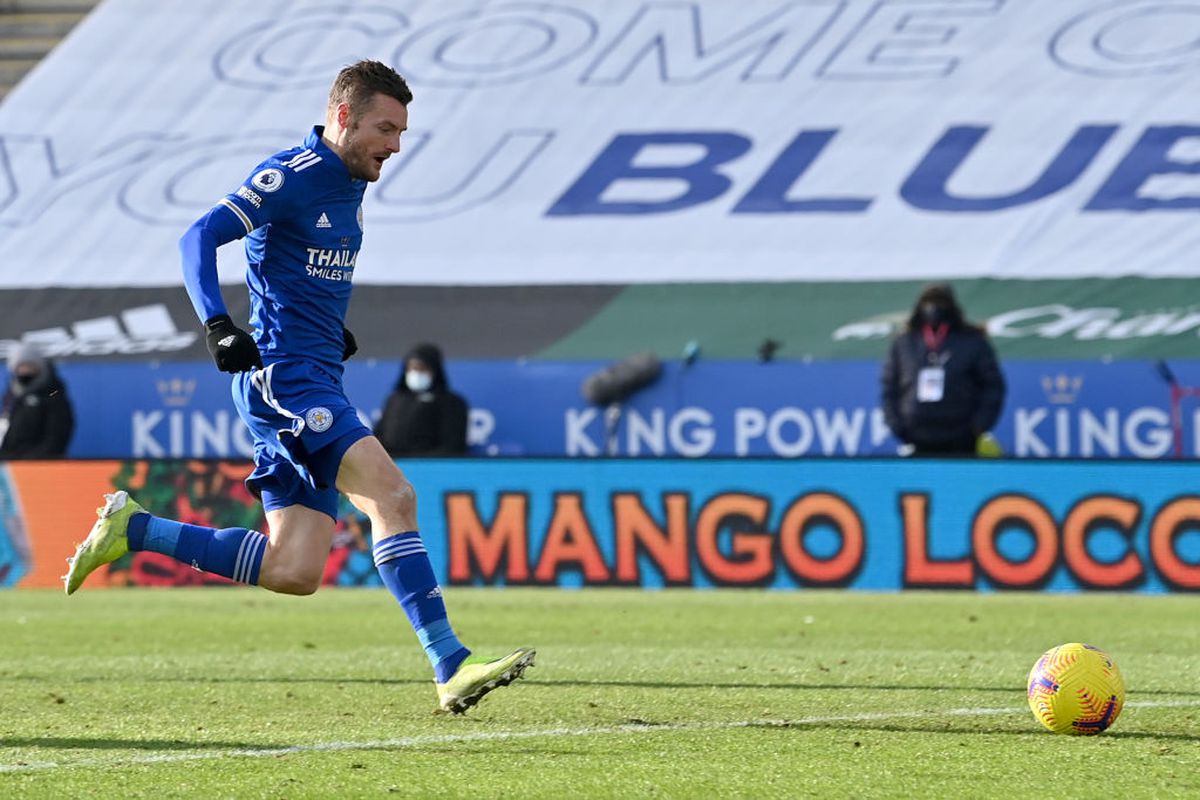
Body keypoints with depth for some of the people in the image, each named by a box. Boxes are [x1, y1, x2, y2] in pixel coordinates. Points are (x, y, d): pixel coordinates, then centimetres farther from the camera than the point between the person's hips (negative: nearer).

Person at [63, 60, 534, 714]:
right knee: (392, 494, -23)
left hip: (316, 380, 9)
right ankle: (450, 667, -26)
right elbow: (198, 239, -17)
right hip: (281, 373, -9)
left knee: (294, 572, 3)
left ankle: (132, 530, 15)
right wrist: (218, 327, -29)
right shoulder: (291, 176, -10)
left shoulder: (350, 184, 17)